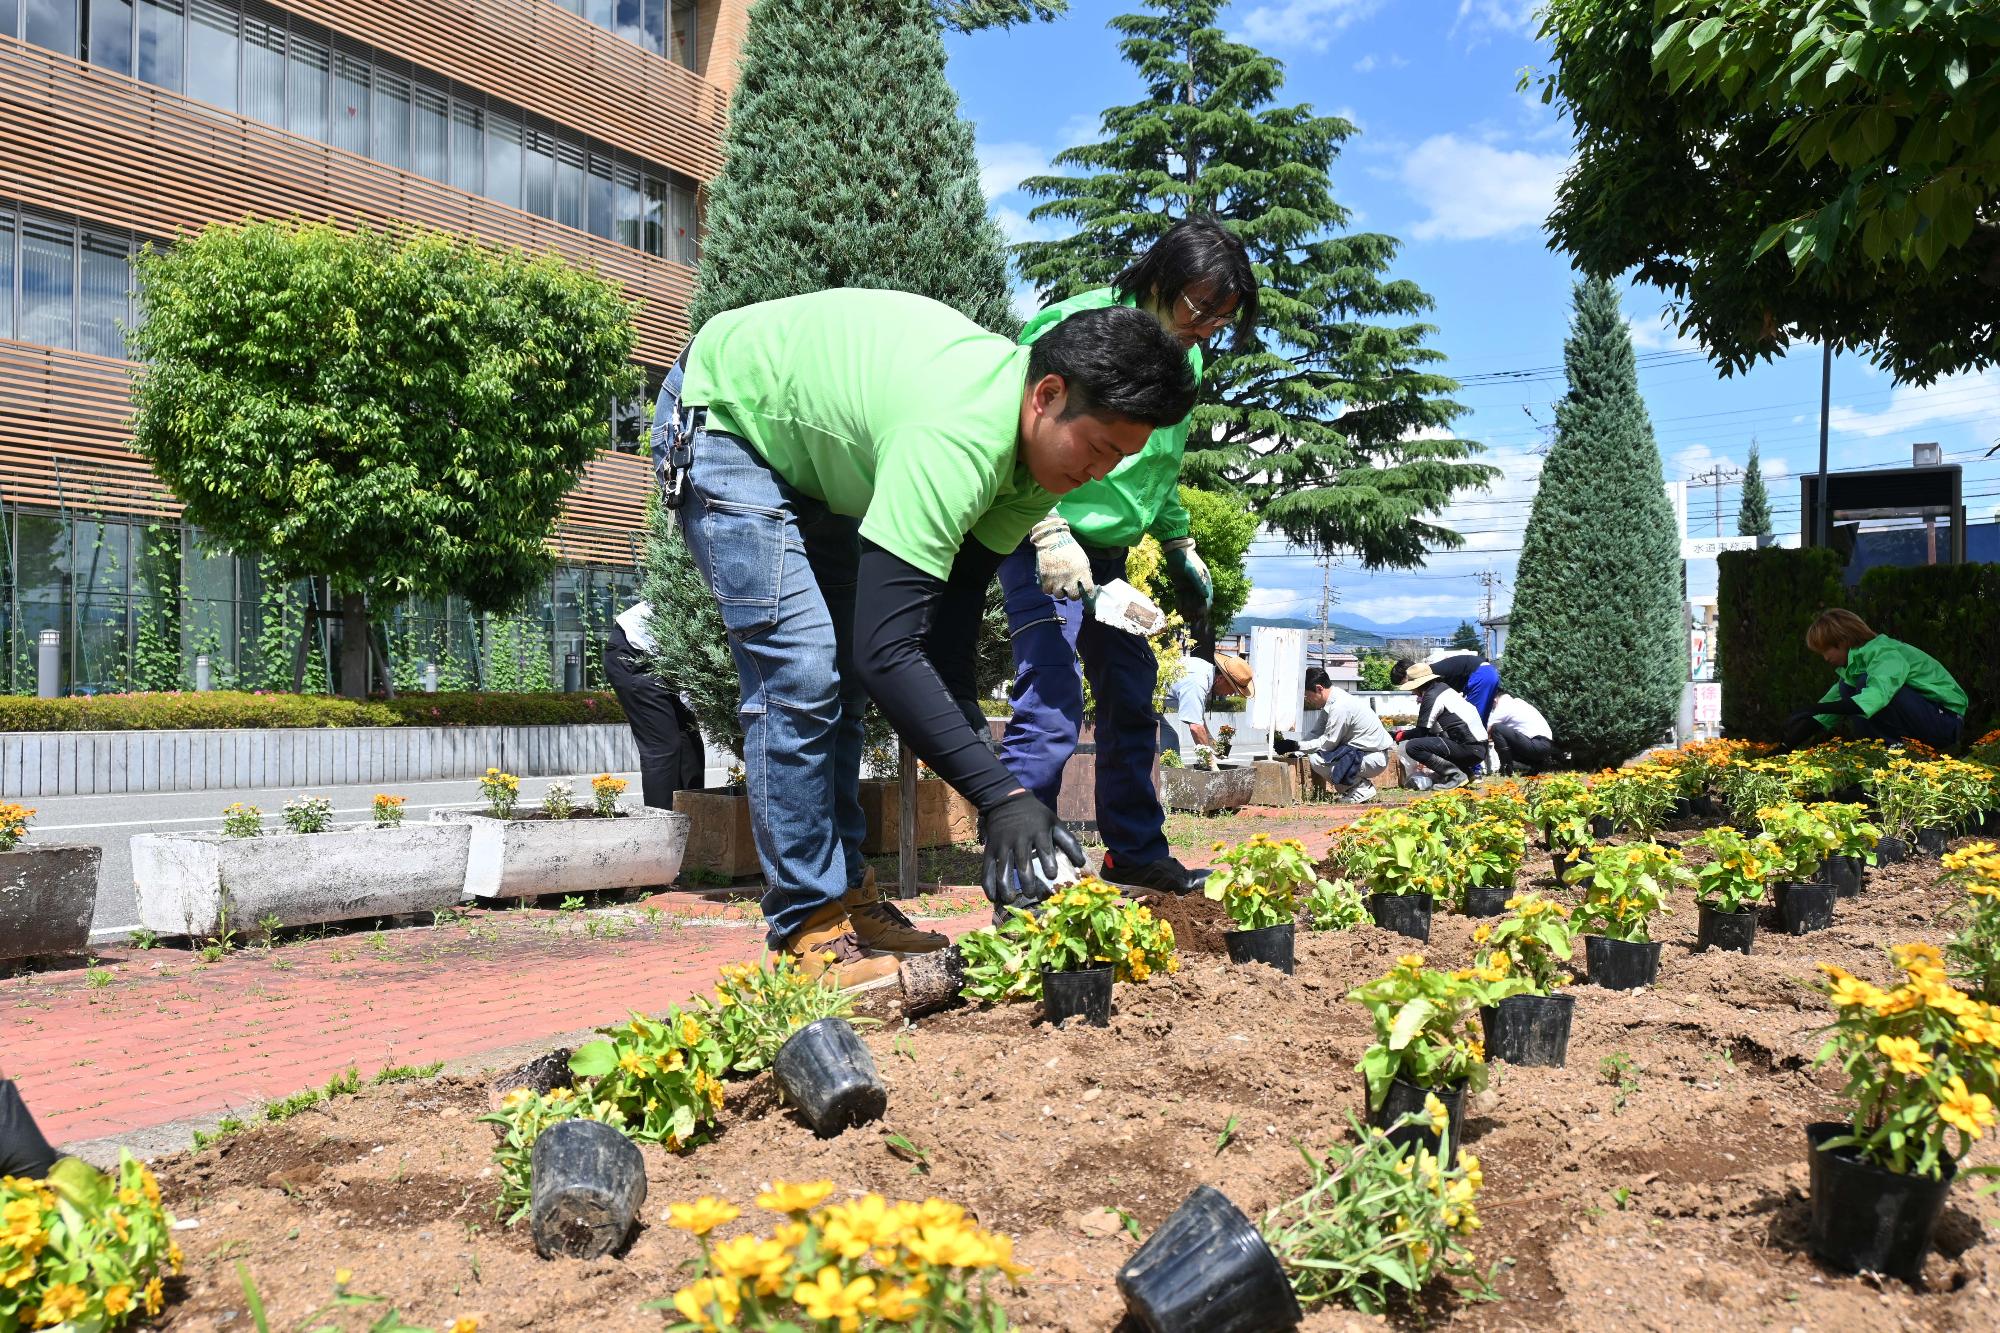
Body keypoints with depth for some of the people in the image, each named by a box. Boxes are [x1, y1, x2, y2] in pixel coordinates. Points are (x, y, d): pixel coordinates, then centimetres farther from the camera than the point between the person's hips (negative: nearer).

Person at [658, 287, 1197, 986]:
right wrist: (1001, 795, -44)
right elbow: (886, 649, -44)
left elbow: (953, 619, -11)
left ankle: (845, 896, 14)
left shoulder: (1040, 439, -13)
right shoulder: (955, 438, -40)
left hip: (811, 441, 9)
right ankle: (808, 924, -8)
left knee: (845, 670, 6)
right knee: (800, 668, -18)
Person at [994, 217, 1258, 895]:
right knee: (1051, 702, -15)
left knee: (1133, 703, 13)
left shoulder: (1183, 359, 10)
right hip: (1046, 543, -8)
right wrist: (1050, 534, -28)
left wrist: (1182, 551, 21)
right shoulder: (1077, 326, -16)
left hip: (1109, 553, 9)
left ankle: (1136, 854, 27)